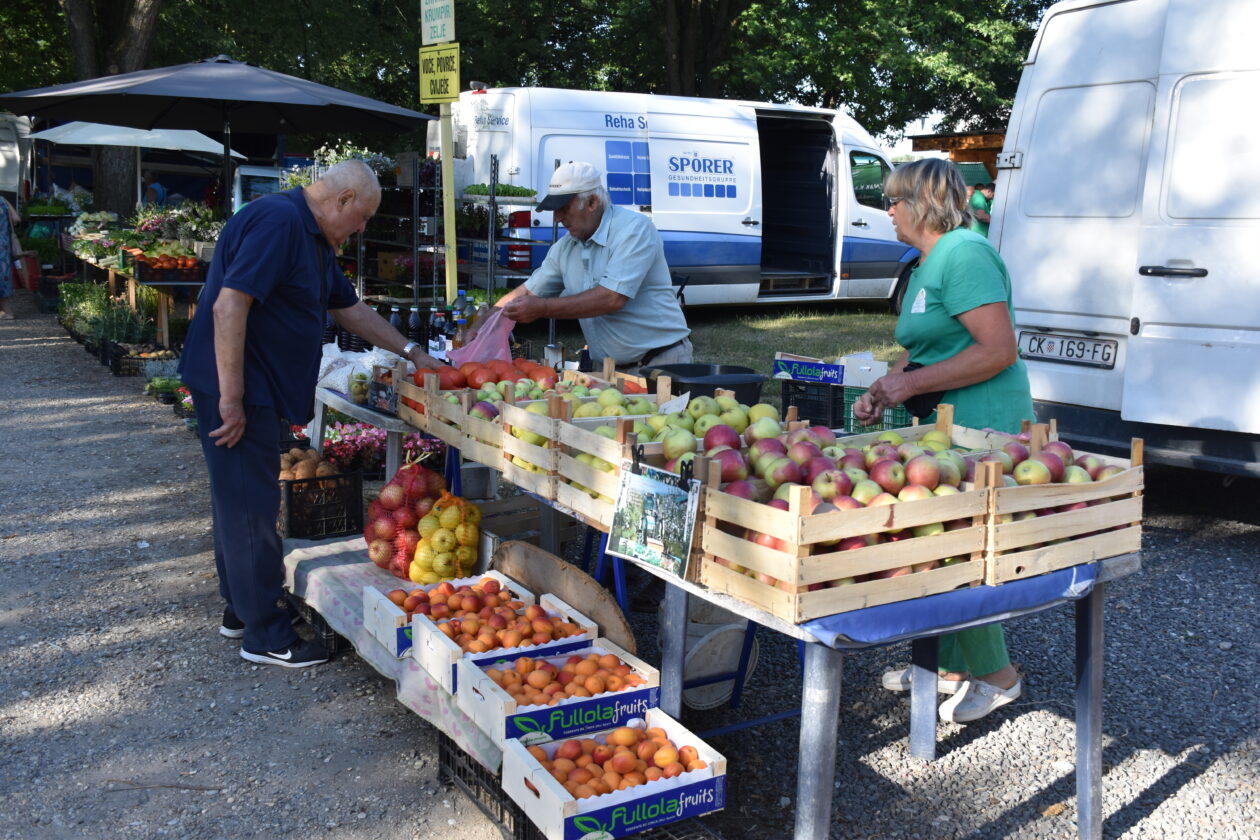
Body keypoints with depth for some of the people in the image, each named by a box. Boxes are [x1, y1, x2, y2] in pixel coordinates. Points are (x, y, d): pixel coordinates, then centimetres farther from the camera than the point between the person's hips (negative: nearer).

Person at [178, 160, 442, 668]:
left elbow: (350, 309, 25)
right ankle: (264, 633, 5)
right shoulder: (278, 221, -19)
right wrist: (231, 399, -25)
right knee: (250, 506, -4)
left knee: (241, 498, 17)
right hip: (235, 386, -10)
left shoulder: (314, 239, 15)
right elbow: (228, 307, -26)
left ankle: (241, 608, 30)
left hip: (259, 388, 10)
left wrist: (411, 352, 24)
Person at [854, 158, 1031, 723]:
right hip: (945, 429, 10)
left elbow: (999, 349, -22)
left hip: (982, 430, -10)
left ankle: (996, 677, 13)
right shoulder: (926, 266, 18)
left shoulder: (964, 254, -14)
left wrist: (911, 384, -19)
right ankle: (949, 667, 27)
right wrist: (883, 388, 9)